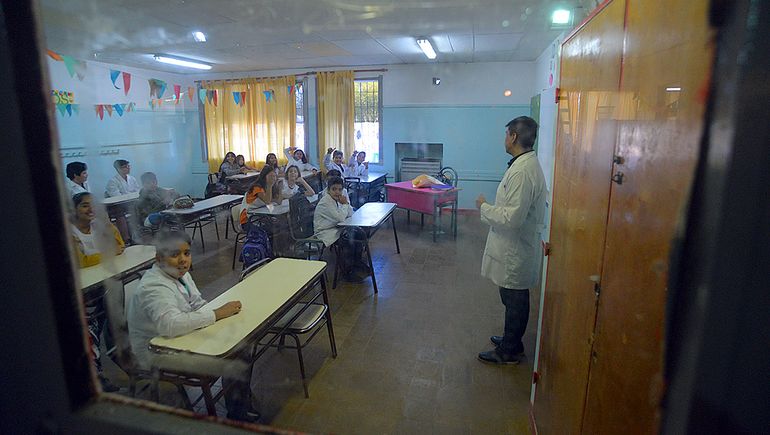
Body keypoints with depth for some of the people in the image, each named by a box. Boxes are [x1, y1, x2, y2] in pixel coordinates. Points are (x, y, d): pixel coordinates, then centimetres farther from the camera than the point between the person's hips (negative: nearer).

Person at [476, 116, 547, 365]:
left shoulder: (522, 171, -25)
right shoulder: (528, 164, 8)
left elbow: (512, 218, -28)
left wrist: (484, 207, -15)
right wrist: (491, 207, 17)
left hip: (515, 250, -10)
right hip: (516, 247, 10)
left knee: (514, 301, 6)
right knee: (515, 299, 22)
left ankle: (509, 352, 23)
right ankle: (512, 340, 39)